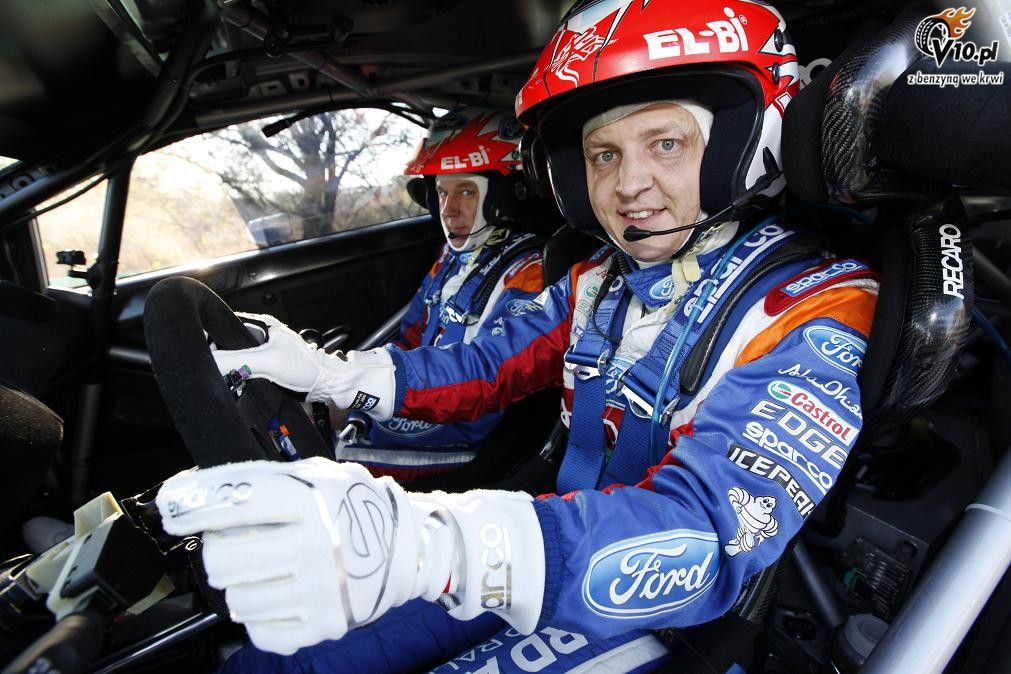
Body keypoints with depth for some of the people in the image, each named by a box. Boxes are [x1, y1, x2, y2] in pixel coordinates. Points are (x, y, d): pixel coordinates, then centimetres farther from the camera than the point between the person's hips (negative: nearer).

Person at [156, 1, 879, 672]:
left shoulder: (808, 318, -22)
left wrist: (421, 546, -51)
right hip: (563, 562, 6)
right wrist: (326, 371, -1)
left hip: (672, 613, -5)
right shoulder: (597, 283, 1)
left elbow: (709, 531, -36)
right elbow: (490, 368, 10)